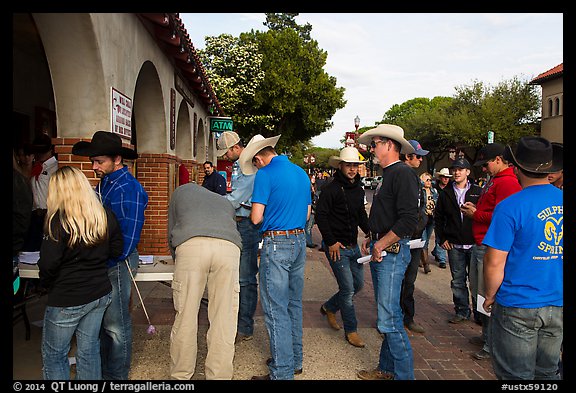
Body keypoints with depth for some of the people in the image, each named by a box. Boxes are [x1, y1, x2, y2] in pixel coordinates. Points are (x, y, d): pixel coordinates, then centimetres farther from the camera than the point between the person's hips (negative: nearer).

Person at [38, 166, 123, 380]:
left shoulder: (59, 220, -16)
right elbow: (116, 249, 8)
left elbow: (48, 263, -16)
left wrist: (46, 284, 2)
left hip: (66, 299, -5)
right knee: (89, 351, 17)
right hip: (100, 293, 5)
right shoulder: (105, 214, -1)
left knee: (54, 355, 13)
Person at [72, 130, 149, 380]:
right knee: (101, 321, 19)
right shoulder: (104, 183, 12)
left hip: (116, 264, -9)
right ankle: (102, 370, 35)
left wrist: (106, 262, -17)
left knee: (116, 325, 3)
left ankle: (117, 375, 19)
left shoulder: (128, 188, -16)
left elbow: (128, 233, -20)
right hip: (100, 262, 9)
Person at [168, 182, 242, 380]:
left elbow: (171, 231, 34)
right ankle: (219, 374, 13)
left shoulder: (181, 191, 35)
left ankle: (181, 374, 19)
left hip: (191, 244, -1)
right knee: (224, 317, 6)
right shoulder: (226, 203, 40)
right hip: (229, 246, 2)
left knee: (185, 314, 7)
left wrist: (177, 259, 50)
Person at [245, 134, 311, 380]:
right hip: (300, 241, 8)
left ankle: (282, 372, 7)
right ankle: (295, 360, 29)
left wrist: (254, 211, 7)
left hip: (276, 244, -8)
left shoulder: (265, 175, -12)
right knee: (294, 304, 17)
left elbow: (256, 217, -14)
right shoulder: (301, 173, 11)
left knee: (276, 309, 0)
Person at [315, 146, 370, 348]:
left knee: (358, 284, 14)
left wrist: (370, 232, 6)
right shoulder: (331, 189, -13)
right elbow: (321, 216, -15)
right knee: (348, 289, -5)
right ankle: (351, 331, 11)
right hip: (336, 246, -8)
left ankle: (329, 307, 35)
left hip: (353, 245, 8)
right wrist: (331, 242, -17)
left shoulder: (359, 189, 10)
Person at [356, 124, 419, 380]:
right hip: (379, 250, 10)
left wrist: (381, 244, -17)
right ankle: (387, 369, 27)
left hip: (392, 251, -10)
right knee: (387, 313, 16)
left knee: (389, 318, -8)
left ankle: (404, 374, 6)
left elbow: (409, 220, -23)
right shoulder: (388, 175, 18)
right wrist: (371, 239, 15)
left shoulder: (403, 174, -14)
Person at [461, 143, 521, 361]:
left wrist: (476, 214, -12)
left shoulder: (508, 183, -14)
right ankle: (486, 334, 31)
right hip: (479, 245, 11)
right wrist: (473, 208, 9)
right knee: (476, 292, 17)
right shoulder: (492, 181, 18)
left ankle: (492, 345, 8)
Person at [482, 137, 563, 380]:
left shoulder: (510, 207, -17)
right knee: (548, 373, 19)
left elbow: (494, 263, -16)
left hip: (517, 308, -6)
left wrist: (490, 297, 0)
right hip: (557, 305, 6)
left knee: (516, 376, 6)